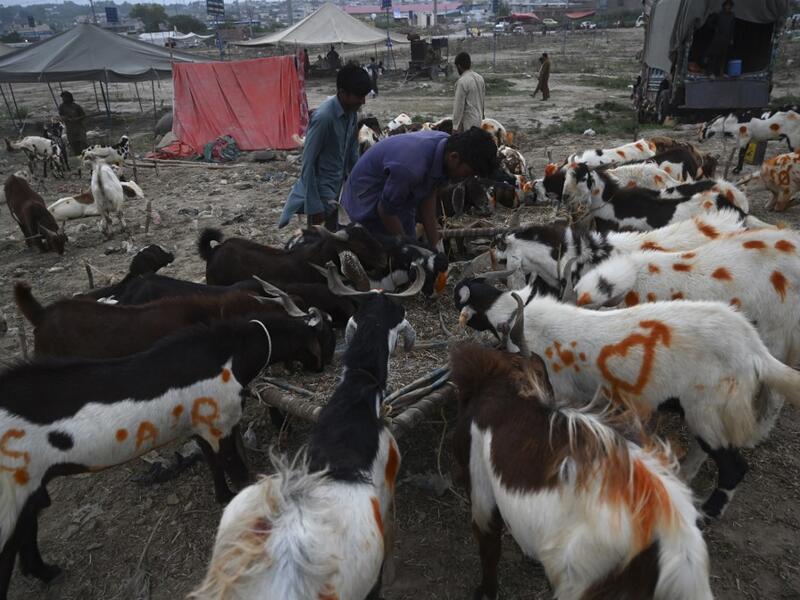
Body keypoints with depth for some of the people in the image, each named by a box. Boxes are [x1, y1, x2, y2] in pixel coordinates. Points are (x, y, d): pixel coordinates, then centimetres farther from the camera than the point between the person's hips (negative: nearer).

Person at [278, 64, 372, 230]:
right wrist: (314, 206, -23)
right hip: (321, 189, -8)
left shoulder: (352, 112, -1)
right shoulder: (323, 117, -25)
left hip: (338, 188, 8)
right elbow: (308, 163, -22)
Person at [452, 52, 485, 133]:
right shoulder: (480, 78, 7)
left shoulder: (462, 82, -17)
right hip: (478, 120, 8)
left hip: (468, 122, -8)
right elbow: (483, 99, 14)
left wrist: (455, 126, -14)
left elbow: (459, 105, -18)